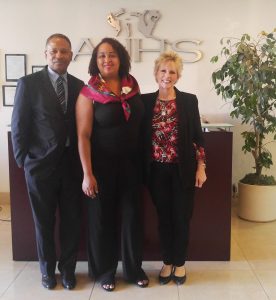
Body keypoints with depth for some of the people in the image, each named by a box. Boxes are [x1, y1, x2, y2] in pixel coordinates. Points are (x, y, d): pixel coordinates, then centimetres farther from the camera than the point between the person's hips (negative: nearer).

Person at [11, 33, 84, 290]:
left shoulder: (79, 85, 6)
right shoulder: (29, 83, -4)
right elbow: (19, 125, -4)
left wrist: (82, 159, 2)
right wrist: (22, 160, -6)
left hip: (72, 165, 3)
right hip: (41, 164, -2)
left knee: (72, 221, 10)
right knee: (44, 222, 12)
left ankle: (67, 269, 30)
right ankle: (48, 270, 32)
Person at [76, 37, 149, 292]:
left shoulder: (132, 86, 2)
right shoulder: (89, 93, -9)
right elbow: (83, 136, -12)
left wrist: (143, 160, 8)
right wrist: (87, 174, -16)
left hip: (130, 163, 4)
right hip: (102, 165, -3)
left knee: (132, 215, 11)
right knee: (103, 217, 9)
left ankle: (134, 268, 29)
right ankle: (105, 270, 28)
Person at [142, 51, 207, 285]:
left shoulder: (189, 100, -1)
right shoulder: (145, 101, 2)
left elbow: (198, 136, 0)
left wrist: (201, 167, -4)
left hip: (183, 169, -1)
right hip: (157, 170, 1)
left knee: (182, 217, 7)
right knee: (164, 217, 10)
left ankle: (180, 263, 25)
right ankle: (167, 262, 27)